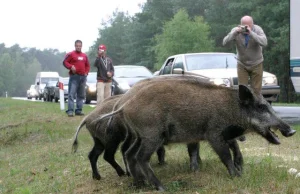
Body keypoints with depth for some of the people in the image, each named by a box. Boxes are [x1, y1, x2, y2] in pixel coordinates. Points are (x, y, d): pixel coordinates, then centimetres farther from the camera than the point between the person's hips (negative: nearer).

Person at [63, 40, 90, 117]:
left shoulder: (84, 55, 16)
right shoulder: (71, 54, 0)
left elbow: (87, 65, 23)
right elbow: (65, 62, -3)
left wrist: (86, 72, 8)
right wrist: (71, 67, -18)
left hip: (83, 77, 6)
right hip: (74, 76, -6)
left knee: (81, 95, 8)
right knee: (71, 94, -12)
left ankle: (79, 110, 14)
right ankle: (70, 111, -15)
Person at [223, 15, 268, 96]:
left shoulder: (257, 29, -16)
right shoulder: (236, 30, -14)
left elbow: (264, 42, -32)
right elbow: (224, 42, -24)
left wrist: (251, 33, -40)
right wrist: (235, 33, -37)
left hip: (256, 64, 0)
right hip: (242, 64, 1)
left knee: (256, 90, 3)